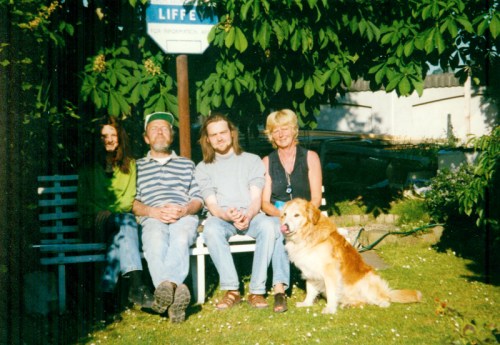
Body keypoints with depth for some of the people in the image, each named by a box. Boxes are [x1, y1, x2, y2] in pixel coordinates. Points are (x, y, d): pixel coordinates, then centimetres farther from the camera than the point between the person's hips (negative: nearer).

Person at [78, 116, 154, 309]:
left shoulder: (130, 164, 20)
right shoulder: (89, 167, 17)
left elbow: (130, 198, 9)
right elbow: (84, 200, 11)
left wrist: (112, 212, -11)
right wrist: (102, 213, -9)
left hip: (120, 218, 2)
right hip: (95, 224, -2)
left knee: (123, 230, -38)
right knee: (127, 222, -37)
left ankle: (108, 287, -54)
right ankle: (136, 284, -57)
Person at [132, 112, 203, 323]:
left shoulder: (187, 164, 31)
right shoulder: (138, 167, 26)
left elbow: (198, 199, 19)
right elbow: (132, 202, 12)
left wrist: (184, 210, -5)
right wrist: (153, 212, -8)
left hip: (185, 217, 1)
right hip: (153, 219, -1)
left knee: (180, 238, -38)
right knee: (155, 239, -39)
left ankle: (165, 287, -56)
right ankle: (175, 290, -58)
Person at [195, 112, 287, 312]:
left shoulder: (252, 160, 15)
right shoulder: (203, 168, 16)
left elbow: (256, 199, 3)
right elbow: (211, 204, 3)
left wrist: (248, 216, -20)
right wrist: (228, 215, -21)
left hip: (251, 216, 0)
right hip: (221, 217, 0)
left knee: (268, 226, -35)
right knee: (211, 229, -36)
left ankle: (257, 290, -30)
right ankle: (232, 290, -31)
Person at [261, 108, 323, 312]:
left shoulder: (310, 158, 7)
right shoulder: (267, 162, 10)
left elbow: (316, 199, 0)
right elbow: (265, 202, 3)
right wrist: (281, 214, -18)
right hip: (276, 215, 0)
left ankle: (280, 288, -28)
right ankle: (279, 289, -42)